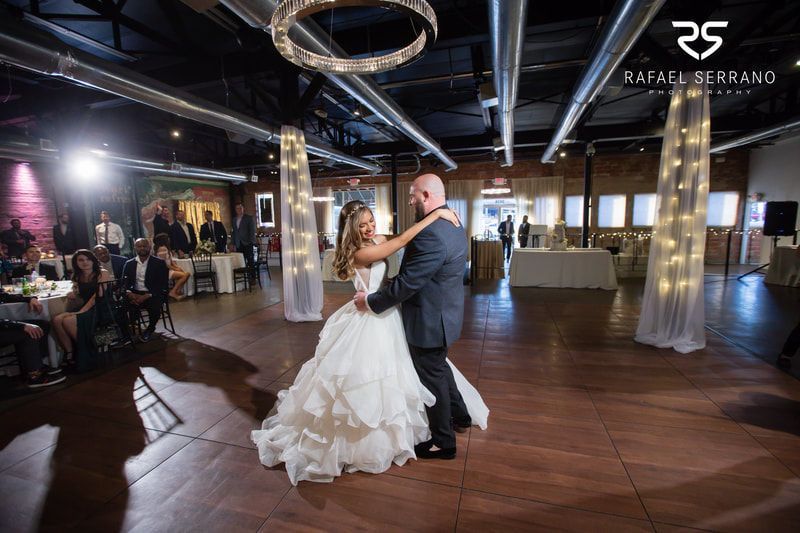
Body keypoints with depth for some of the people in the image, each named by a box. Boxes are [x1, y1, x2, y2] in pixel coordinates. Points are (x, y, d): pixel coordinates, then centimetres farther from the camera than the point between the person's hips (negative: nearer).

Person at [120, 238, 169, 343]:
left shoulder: (159, 263, 1)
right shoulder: (129, 264, 13)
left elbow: (163, 285, -6)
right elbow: (124, 282, 7)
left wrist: (147, 296, -19)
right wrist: (129, 293, -15)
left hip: (152, 295, -3)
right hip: (134, 294, 3)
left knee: (154, 306, -32)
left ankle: (149, 330, -1)